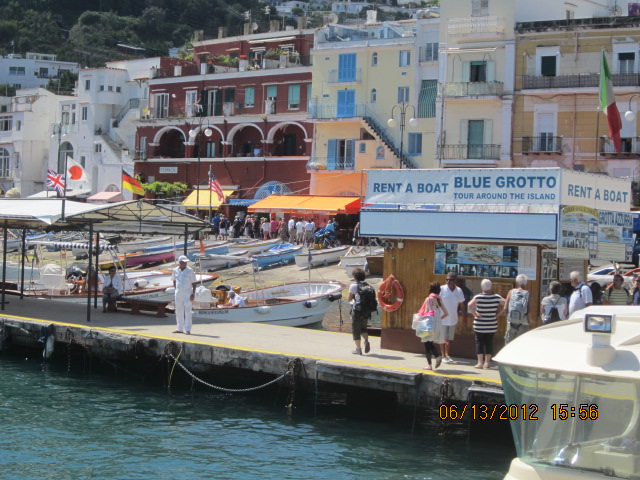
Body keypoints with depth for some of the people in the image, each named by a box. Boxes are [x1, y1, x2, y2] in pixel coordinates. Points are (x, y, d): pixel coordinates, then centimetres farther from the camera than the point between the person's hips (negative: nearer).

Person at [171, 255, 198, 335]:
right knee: (179, 311, 11)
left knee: (187, 312, -6)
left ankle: (188, 329, -4)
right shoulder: (175, 270, 3)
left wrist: (193, 293, -13)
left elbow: (194, 283, -6)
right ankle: (180, 329, 21)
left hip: (187, 293, -5)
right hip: (178, 293, 5)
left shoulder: (190, 271, -8)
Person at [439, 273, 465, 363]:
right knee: (443, 338, 3)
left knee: (450, 338, 10)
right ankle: (443, 356, 11)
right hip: (443, 318, -3)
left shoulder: (459, 291, 1)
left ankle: (447, 355, 19)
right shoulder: (442, 289, -10)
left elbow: (462, 305, 11)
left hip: (453, 319, 3)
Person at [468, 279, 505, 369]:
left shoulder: (478, 297, -12)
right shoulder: (496, 297, -4)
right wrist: (499, 314, -1)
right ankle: (487, 362, 14)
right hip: (492, 325, 3)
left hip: (479, 325, -3)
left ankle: (480, 362, -1)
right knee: (489, 343, 11)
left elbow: (470, 305, -26)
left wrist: (474, 314, -14)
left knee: (479, 342, 4)